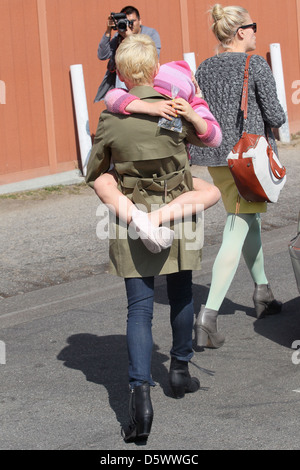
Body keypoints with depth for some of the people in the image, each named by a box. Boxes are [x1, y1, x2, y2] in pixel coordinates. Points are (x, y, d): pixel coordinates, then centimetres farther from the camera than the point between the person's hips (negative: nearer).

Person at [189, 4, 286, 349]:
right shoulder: (256, 65, -11)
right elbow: (275, 116, -11)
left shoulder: (204, 69, 6)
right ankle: (208, 315, -17)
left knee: (249, 219, 25)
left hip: (215, 156, 7)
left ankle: (262, 293, 36)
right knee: (236, 233, -8)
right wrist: (276, 119, 10)